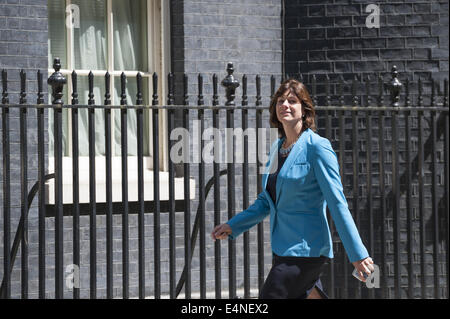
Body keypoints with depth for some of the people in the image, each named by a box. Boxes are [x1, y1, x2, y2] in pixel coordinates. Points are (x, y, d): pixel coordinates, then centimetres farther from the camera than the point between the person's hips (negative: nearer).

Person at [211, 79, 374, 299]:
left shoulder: (318, 147, -10)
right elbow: (266, 202, 23)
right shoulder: (277, 148, 13)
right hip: (282, 248, 8)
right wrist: (232, 226, 14)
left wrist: (358, 254, -15)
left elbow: (337, 204, -13)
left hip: (305, 251, -8)